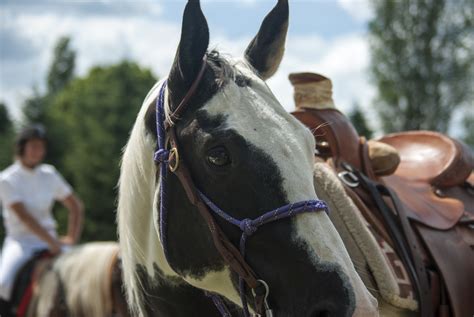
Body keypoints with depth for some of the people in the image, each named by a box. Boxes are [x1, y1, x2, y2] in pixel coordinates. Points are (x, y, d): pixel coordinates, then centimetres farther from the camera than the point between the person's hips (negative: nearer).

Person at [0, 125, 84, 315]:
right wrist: (51, 242, -22)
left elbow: (75, 206, 14)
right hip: (20, 240, -4)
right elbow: (23, 216, -16)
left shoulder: (49, 176, 8)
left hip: (49, 239, 4)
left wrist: (71, 238, 0)